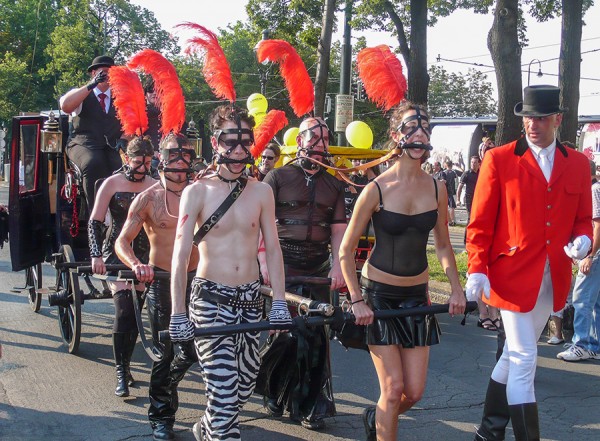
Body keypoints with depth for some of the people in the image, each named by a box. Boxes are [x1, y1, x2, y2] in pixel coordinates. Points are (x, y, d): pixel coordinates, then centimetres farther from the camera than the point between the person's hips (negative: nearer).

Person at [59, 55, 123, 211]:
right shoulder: (81, 95, 10)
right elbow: (65, 106, -12)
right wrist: (91, 85, -15)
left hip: (111, 149, 3)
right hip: (83, 145, -3)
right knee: (93, 164, -37)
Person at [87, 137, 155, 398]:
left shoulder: (155, 186, 5)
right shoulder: (112, 183, -3)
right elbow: (95, 222, -5)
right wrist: (96, 255, -16)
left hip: (144, 254, 3)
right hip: (115, 253, -3)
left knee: (135, 312, 4)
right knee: (123, 310, -15)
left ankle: (125, 364, 21)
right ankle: (121, 373, -8)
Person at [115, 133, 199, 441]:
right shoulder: (148, 198, -4)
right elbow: (122, 242, -7)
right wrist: (136, 265, -26)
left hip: (194, 280, 2)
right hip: (160, 281, -2)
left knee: (190, 351, 3)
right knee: (164, 353, 2)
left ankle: (165, 388, 36)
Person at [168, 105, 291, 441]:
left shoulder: (262, 192, 3)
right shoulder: (197, 192, -7)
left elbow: (273, 248, 6)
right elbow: (181, 255, -9)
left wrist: (279, 301, 0)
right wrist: (178, 314, -13)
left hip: (251, 299, 4)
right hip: (211, 298, -4)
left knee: (245, 386, 14)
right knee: (224, 389, -11)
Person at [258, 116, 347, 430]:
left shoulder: (334, 184, 13)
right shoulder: (278, 177, 3)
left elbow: (338, 229, 8)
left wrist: (338, 265, -6)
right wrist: (264, 262, -13)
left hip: (319, 269, 3)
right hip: (283, 266, -3)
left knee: (315, 336, 3)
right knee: (283, 331, -4)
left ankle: (312, 406, 13)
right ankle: (275, 396, 16)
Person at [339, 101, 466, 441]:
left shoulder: (437, 189, -1)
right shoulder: (376, 189, -12)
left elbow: (444, 246, 11)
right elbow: (346, 250, -6)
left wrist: (456, 289, 0)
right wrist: (357, 300, -12)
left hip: (416, 295, 4)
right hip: (379, 293, -4)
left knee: (415, 391, 5)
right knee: (393, 388, -7)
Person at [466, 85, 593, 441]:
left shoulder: (578, 164, 7)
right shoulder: (499, 160, -5)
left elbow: (583, 219, 14)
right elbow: (481, 222, -4)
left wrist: (583, 240, -8)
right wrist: (477, 270, -13)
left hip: (553, 279, 5)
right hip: (514, 275, -5)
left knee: (516, 355, 17)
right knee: (524, 359, -5)